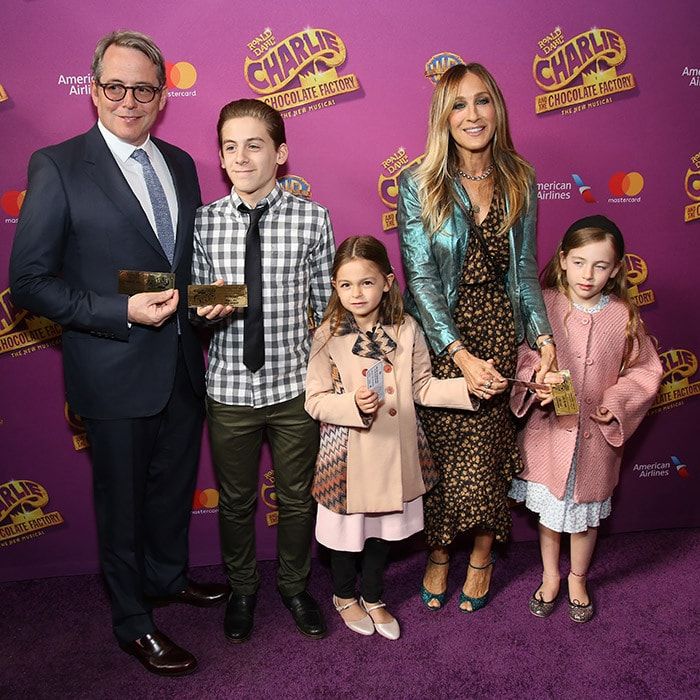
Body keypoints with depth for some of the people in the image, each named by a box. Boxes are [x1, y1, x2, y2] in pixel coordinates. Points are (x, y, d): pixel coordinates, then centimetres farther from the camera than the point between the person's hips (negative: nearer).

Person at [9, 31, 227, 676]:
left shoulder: (180, 164, 7)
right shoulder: (57, 167, -11)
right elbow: (30, 282, -13)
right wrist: (123, 312, -22)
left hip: (182, 365, 6)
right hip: (116, 372, -5)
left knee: (175, 484, 23)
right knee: (123, 501, 12)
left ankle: (169, 576, 49)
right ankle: (133, 623, 33)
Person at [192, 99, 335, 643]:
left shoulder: (312, 219, -6)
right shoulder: (204, 222, -3)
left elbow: (326, 305, 0)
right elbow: (196, 304, 4)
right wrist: (207, 308, -19)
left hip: (295, 387, -1)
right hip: (229, 389, 1)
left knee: (298, 498, 16)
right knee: (236, 501, 18)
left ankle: (294, 586, 42)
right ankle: (242, 589, 44)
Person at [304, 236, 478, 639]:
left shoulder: (406, 330, -4)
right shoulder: (329, 335, -11)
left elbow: (422, 388, 1)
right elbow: (315, 401, -10)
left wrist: (467, 387, -11)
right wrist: (353, 403, -27)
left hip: (394, 452, 3)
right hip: (347, 455, -2)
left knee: (384, 530, 19)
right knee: (347, 531, 15)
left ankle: (373, 597, 44)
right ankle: (344, 596, 43)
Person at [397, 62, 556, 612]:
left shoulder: (519, 182, 4)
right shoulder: (418, 186, -7)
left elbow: (525, 269, 8)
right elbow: (420, 278, -12)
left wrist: (543, 335, -6)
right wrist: (462, 355, -21)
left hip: (501, 330, 3)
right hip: (441, 336, -2)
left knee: (493, 446, 7)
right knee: (444, 447, 5)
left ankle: (483, 551, 32)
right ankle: (439, 552, 30)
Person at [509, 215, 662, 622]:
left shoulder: (624, 316, -8)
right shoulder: (545, 305, -11)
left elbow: (646, 370, 0)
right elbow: (525, 355, -7)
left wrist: (618, 402, -13)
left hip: (598, 434, 1)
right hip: (549, 428, 0)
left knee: (587, 511, 17)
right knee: (549, 508, 17)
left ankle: (578, 579, 42)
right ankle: (550, 576, 41)